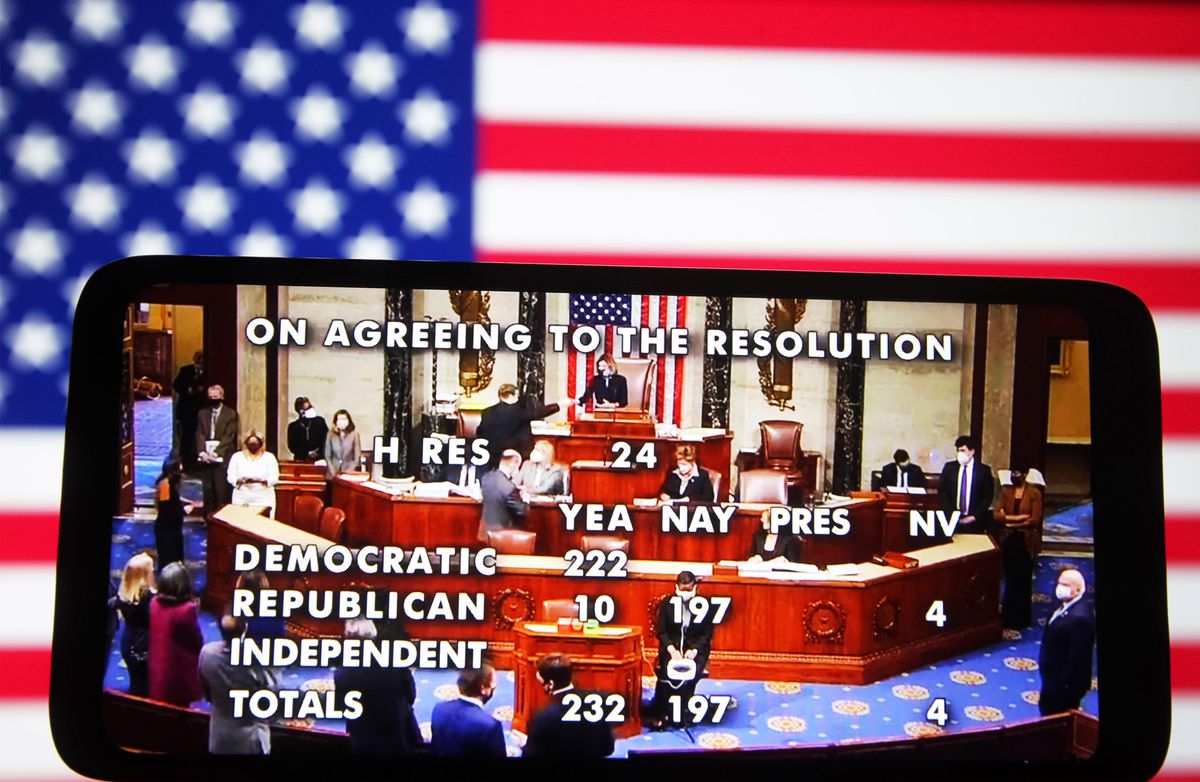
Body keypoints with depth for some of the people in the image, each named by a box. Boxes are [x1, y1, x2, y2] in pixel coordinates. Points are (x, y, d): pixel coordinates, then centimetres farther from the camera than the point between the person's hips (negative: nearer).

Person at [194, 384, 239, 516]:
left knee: (222, 490, -6)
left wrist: (216, 453, -14)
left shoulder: (230, 414, 3)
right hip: (205, 457, 3)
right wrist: (202, 452, -10)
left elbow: (228, 436, -4)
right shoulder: (202, 413, 14)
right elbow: (199, 434, 7)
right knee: (207, 490, 4)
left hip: (222, 457, -3)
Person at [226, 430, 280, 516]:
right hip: (241, 499, 1)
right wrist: (240, 481, -20)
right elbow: (230, 477, 2)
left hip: (263, 499, -1)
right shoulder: (237, 456, 8)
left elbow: (274, 478, -4)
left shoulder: (269, 457, 3)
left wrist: (260, 480, -23)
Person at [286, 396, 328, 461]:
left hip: (318, 459, 0)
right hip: (301, 460, 0)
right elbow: (292, 446, 3)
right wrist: (307, 454, -7)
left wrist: (318, 452, -9)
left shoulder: (320, 421, 6)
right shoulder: (293, 426, 7)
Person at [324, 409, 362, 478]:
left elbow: (357, 456, 1)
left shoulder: (354, 435, 1)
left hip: (349, 473, -1)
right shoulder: (331, 435, 4)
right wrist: (333, 472, -4)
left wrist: (349, 471, -8)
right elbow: (327, 455, 6)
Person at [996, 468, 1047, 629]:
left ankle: (1022, 618, 14)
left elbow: (1035, 520, -12)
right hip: (1009, 541, 3)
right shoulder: (1006, 491, 6)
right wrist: (1018, 518, -15)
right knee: (1010, 579, 8)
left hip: (1026, 543, -3)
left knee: (1023, 580, 5)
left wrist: (1010, 522, -8)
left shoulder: (1034, 493, -6)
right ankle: (1009, 617, 18)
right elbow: (997, 515, -2)